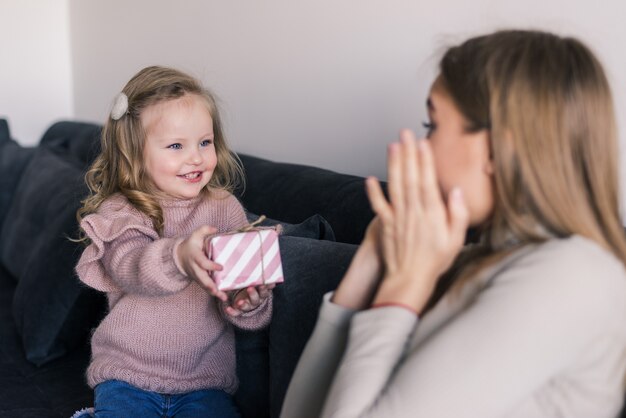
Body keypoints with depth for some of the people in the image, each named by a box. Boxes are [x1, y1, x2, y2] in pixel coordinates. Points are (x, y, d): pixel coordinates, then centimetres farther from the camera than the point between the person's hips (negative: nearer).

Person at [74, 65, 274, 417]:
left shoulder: (226, 208, 2)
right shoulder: (120, 212, -4)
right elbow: (128, 267, -24)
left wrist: (248, 303, -23)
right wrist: (179, 257, -46)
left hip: (205, 379, 1)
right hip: (128, 375, -1)